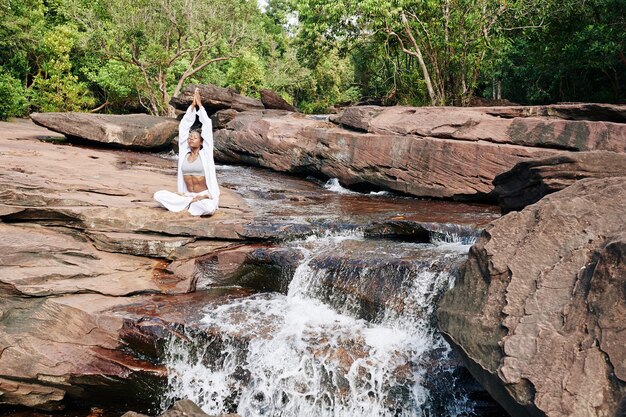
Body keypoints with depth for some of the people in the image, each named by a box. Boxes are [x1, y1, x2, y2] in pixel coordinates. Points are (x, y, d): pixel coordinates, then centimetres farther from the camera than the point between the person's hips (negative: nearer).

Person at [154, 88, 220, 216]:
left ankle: (189, 203, -6)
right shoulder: (184, 153, 7)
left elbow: (207, 126, -5)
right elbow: (184, 126, 5)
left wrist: (200, 105, -1)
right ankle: (190, 201, -11)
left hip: (204, 196, -3)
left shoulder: (205, 153, -1)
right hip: (187, 195, 3)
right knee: (158, 195, -18)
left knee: (208, 208, -39)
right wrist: (192, 105, 3)